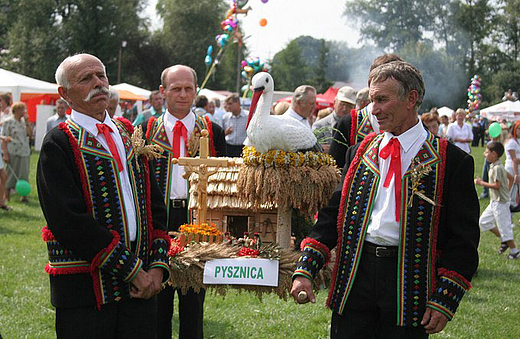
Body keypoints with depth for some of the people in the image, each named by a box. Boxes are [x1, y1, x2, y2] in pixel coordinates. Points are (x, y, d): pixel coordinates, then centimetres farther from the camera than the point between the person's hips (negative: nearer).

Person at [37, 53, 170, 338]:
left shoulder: (128, 135, 14)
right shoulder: (58, 144, -7)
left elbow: (155, 205, 15)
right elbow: (69, 221, -16)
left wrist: (157, 266, 0)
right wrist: (132, 270, -15)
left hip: (141, 284, 6)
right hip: (84, 287, -5)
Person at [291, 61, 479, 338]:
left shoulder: (451, 161, -3)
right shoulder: (360, 153, 11)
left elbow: (463, 237, -3)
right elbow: (333, 214, 10)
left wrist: (445, 300, -10)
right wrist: (305, 270, -2)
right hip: (354, 280, 3)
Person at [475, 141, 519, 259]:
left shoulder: (497, 168, -20)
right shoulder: (496, 166, 10)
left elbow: (497, 185, -26)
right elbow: (510, 177, 19)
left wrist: (481, 183, -19)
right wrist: (507, 190, 20)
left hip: (500, 202, -10)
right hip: (495, 201, 10)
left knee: (504, 226, -3)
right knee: (483, 221, 14)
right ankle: (504, 240, 20)